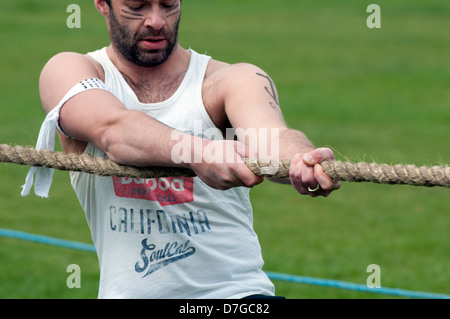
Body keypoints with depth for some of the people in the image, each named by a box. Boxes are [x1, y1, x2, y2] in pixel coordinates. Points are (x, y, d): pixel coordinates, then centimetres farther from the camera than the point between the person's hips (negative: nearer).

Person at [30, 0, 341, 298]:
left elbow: (272, 137, -19)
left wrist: (303, 162, -44)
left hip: (235, 290, -5)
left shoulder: (237, 81, 2)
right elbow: (112, 130, -19)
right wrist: (199, 152, -39)